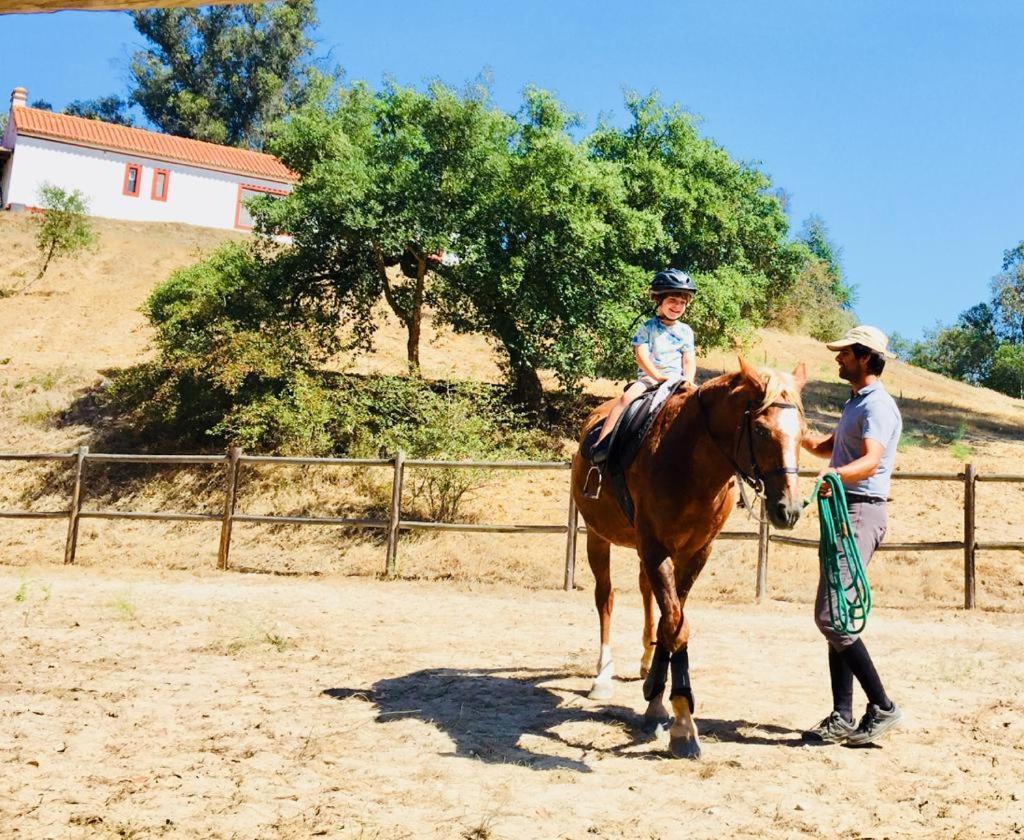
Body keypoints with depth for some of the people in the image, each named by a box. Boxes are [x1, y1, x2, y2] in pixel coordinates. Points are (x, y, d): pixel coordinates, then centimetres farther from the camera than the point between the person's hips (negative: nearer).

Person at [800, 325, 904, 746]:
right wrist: (808, 439, 8)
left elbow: (872, 459, -28)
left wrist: (837, 474, -48)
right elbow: (831, 447, 29)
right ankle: (843, 717, 15)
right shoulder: (855, 402, 19)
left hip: (861, 513, -10)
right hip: (843, 511, 10)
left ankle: (882, 707, -5)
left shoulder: (878, 405, -12)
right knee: (836, 616, 10)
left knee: (830, 616, -15)